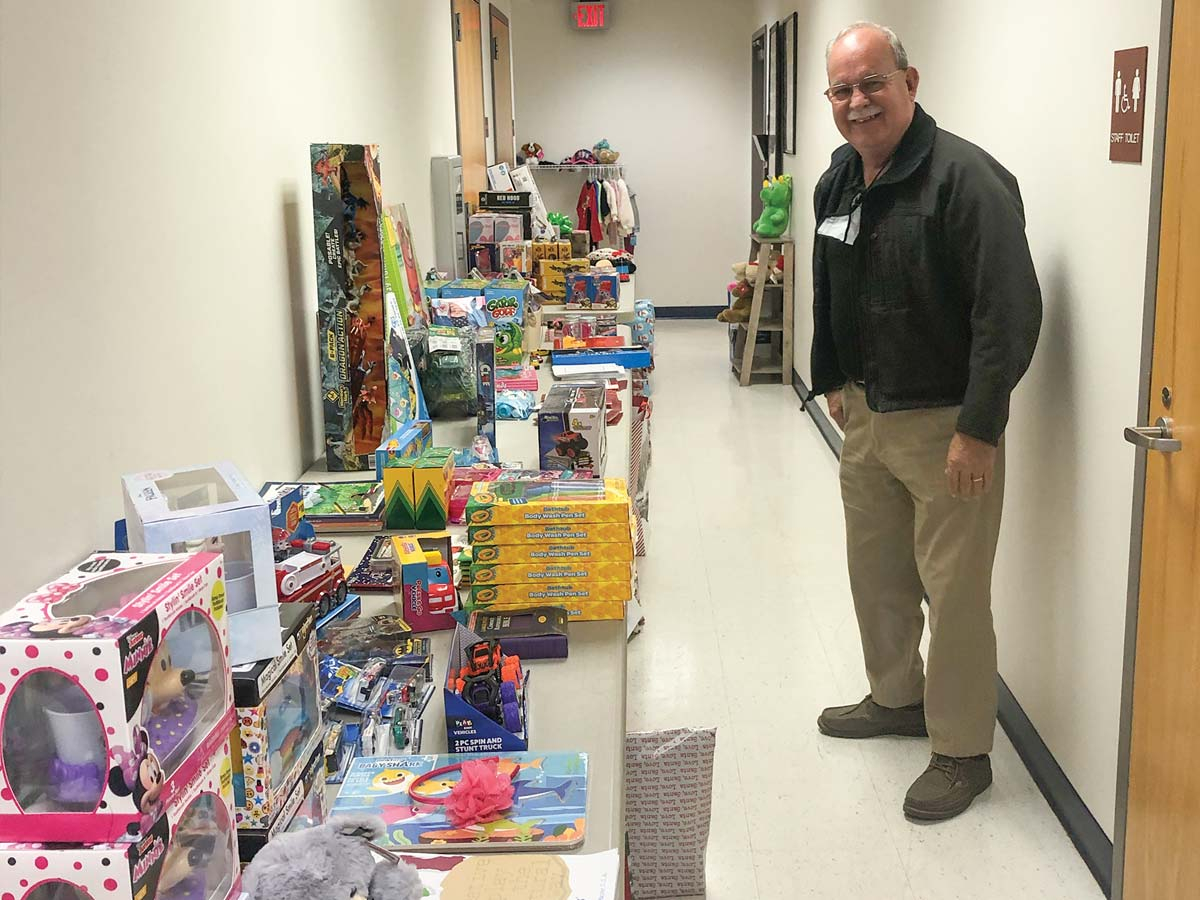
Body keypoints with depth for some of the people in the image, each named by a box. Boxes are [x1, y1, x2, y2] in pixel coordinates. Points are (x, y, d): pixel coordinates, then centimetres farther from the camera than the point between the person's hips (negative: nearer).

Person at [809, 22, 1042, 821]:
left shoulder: (966, 180, -20)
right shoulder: (838, 182, 6)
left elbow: (1012, 312, -23)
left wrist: (978, 429, -23)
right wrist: (833, 381, 20)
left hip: (944, 422, -8)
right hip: (866, 414, 8)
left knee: (954, 590, 0)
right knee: (876, 569, 19)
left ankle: (963, 751, 16)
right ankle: (898, 697, 39)